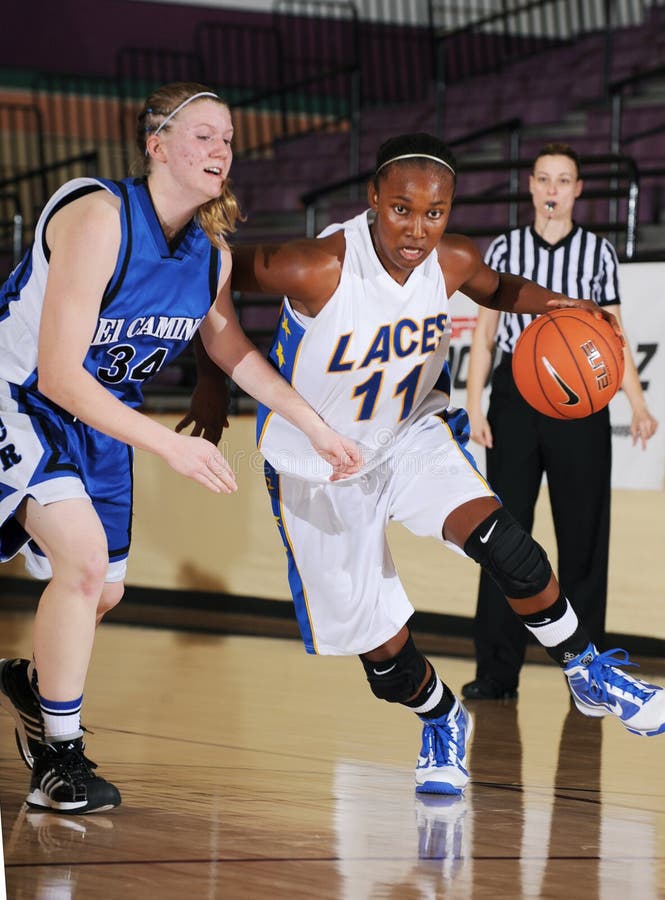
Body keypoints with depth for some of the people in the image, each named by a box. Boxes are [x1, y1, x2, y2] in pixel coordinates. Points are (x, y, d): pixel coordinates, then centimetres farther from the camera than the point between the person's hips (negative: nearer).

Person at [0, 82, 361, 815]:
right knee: (83, 553, -25)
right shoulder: (100, 219, -28)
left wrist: (315, 426, 9)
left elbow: (229, 348, 13)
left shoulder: (211, 251, -6)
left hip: (103, 416, 8)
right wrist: (170, 446, -36)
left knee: (103, 592, 12)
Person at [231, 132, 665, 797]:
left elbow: (498, 291, 10)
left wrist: (552, 304, -10)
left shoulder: (453, 262, -15)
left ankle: (587, 674, -3)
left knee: (498, 538, -25)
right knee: (381, 646, 0)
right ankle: (442, 723, 34)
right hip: (320, 463, -3)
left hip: (411, 431, 3)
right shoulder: (319, 269, -31)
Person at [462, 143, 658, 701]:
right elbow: (484, 335, 8)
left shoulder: (599, 252, 6)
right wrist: (474, 406, -2)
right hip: (515, 397, 0)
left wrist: (638, 405, -5)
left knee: (583, 534, 2)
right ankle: (497, 671, 6)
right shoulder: (505, 250, 7)